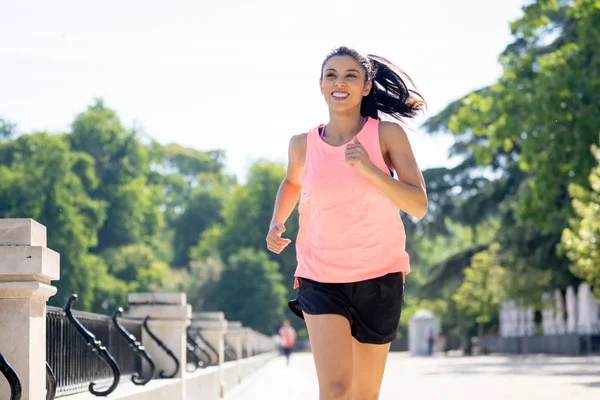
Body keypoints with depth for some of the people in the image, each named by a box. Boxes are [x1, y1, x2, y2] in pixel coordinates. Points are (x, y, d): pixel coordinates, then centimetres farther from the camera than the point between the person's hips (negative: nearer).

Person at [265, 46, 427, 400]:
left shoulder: (388, 134, -3)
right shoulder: (304, 144, 2)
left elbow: (419, 206, -9)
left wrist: (370, 170, -21)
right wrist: (276, 224, 8)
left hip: (379, 277, 0)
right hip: (321, 279, 0)